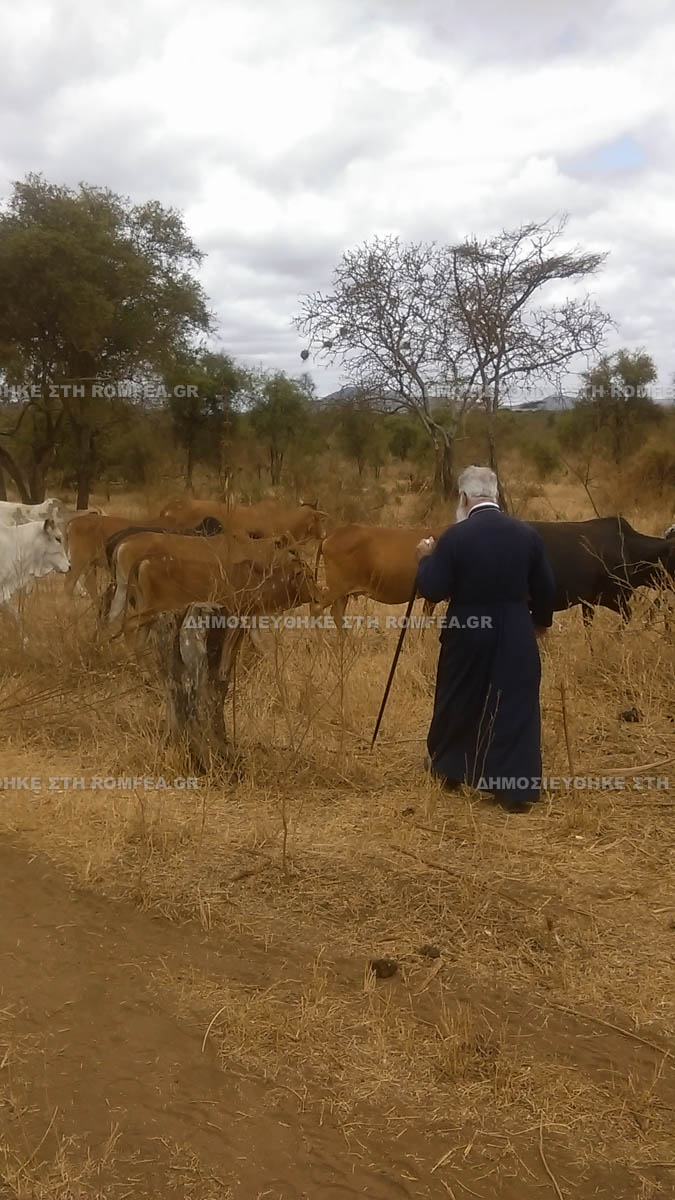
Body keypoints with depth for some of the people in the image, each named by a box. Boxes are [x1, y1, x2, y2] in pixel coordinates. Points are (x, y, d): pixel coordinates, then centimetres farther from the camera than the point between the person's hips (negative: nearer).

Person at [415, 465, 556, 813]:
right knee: (515, 709, 5)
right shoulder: (527, 533, -3)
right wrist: (541, 621, 22)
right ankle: (517, 791, 7)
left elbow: (432, 590, -13)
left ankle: (448, 771, 35)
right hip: (515, 635, 1)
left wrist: (426, 558, 5)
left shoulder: (455, 536, -13)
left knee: (458, 703, 17)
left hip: (467, 634, -1)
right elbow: (546, 588, 4)